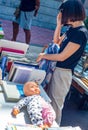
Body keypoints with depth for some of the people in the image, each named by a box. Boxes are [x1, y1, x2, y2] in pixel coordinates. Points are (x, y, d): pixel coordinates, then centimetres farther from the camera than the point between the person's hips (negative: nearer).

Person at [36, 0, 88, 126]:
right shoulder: (72, 28, 5)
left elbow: (62, 56, -21)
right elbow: (56, 42, 16)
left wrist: (43, 56, -7)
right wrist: (59, 24, 3)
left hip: (63, 72, -9)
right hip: (56, 68, 9)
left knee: (56, 103, 6)